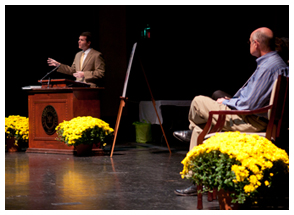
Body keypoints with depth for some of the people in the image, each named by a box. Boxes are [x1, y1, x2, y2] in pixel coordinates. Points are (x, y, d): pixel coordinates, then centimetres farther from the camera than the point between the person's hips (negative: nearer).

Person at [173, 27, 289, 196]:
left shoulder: (267, 67, -23)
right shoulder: (280, 63, 11)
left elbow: (249, 104, -24)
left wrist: (226, 102, -6)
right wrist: (232, 100, 14)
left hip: (253, 122, -11)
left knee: (198, 101, -3)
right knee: (200, 130, 16)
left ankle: (192, 131, 27)